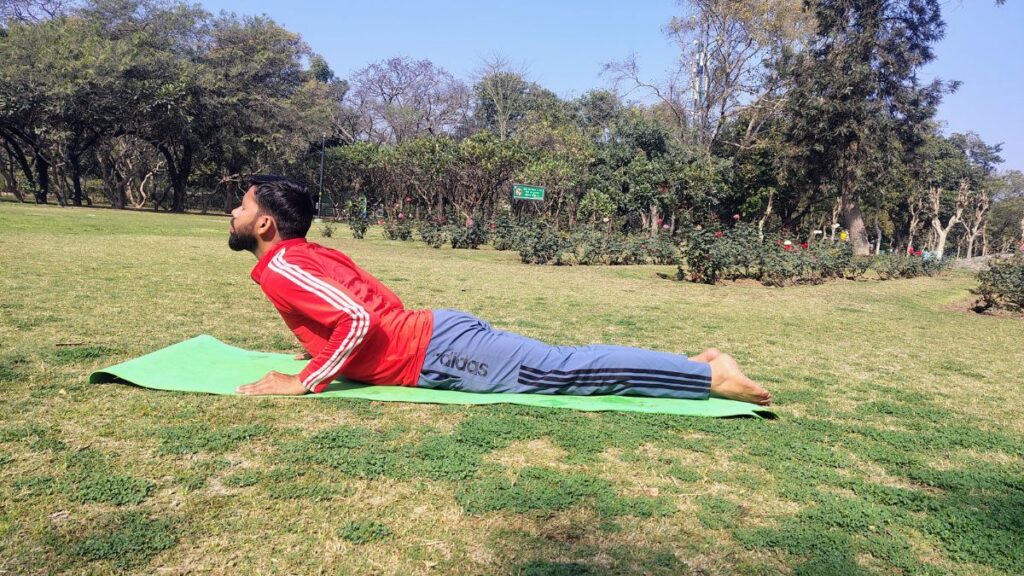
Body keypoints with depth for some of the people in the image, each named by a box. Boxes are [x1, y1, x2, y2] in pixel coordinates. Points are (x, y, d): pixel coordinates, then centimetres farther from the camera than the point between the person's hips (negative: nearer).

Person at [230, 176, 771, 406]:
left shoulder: (281, 268, -10)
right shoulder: (312, 254, 19)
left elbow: (359, 318, -26)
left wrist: (307, 380, -15)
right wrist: (322, 350, 28)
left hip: (434, 353, -8)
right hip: (434, 334, 8)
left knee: (559, 370, -11)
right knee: (562, 361, 7)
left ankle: (710, 376, -9)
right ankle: (696, 364, 10)